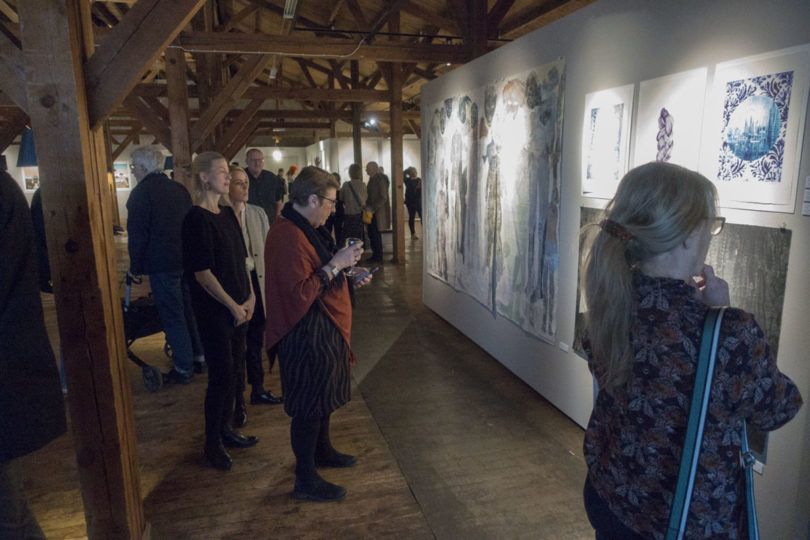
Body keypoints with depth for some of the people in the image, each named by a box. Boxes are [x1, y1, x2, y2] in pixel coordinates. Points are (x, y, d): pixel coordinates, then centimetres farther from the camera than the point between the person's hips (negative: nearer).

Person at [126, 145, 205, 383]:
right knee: (190, 311, 16)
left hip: (161, 264, -7)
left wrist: (135, 267, -1)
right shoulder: (180, 189, 9)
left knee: (173, 317, 1)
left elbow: (137, 235, -12)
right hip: (188, 260, 7)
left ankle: (184, 368, 8)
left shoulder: (140, 193, -11)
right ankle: (199, 358, 25)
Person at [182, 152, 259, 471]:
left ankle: (225, 430, 32)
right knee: (221, 374, 1)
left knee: (232, 368, 15)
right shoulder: (197, 219, -15)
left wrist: (249, 295, 3)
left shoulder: (228, 214, 9)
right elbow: (202, 273, -18)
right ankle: (213, 444, 20)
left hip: (238, 306, 8)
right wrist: (233, 306, -14)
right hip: (213, 310, -8)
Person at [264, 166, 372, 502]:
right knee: (309, 405, 2)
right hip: (306, 335, -11)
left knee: (324, 396, 25)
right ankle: (305, 480, 19)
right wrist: (336, 264, -25)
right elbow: (301, 292, -29)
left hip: (324, 330, 11)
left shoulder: (305, 229, 11)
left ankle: (322, 451, 45)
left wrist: (348, 275, 10)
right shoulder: (288, 236, -24)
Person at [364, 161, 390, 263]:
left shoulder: (380, 179, -13)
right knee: (371, 234, 10)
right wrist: (367, 206, 7)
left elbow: (383, 198, -17)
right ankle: (375, 256, 20)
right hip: (371, 211, 8)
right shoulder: (372, 179, 14)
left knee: (376, 234, -4)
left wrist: (372, 208, -19)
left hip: (378, 211, -8)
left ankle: (378, 259, 6)